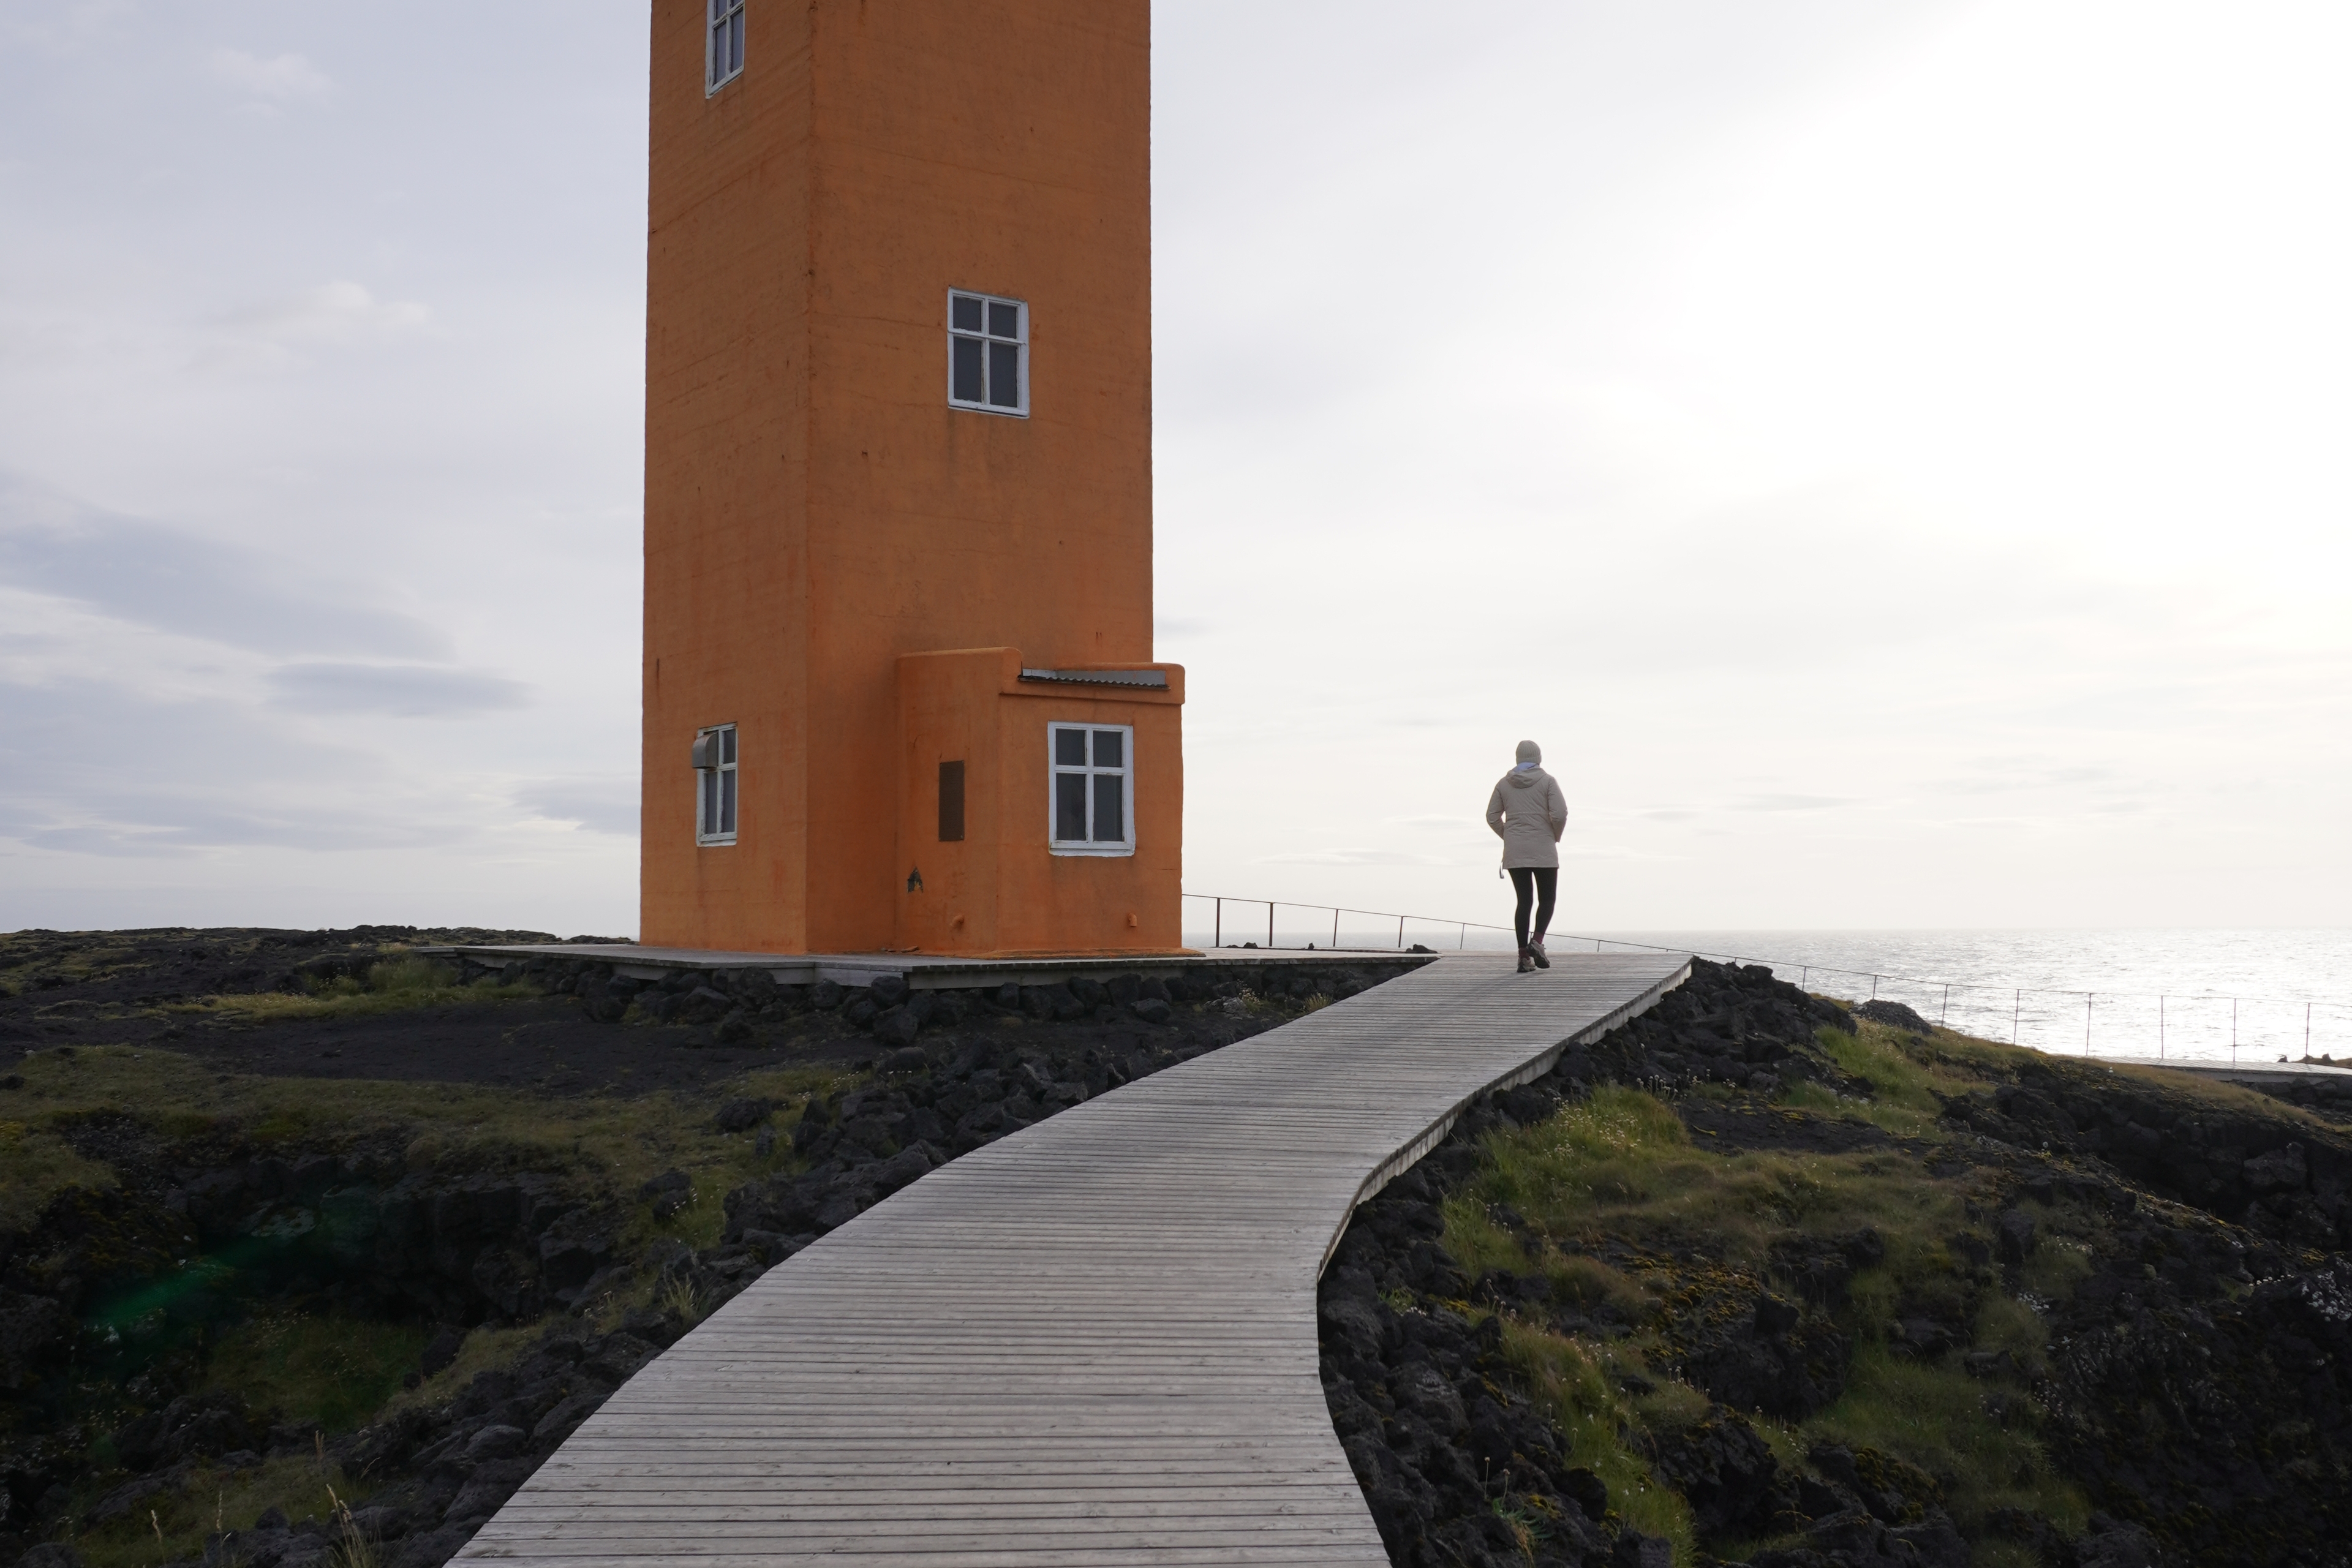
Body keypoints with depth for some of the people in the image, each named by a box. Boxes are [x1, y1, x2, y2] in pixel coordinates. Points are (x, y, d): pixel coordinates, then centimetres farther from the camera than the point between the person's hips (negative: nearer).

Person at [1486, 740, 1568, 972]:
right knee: (1546, 899, 8)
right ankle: (1537, 942, -14)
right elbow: (1560, 814, -12)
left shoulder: (1504, 783, 7)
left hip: (1514, 852, 3)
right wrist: (1556, 837, 4)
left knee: (1524, 901, 6)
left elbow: (1492, 817, 7)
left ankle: (1524, 956, 1)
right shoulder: (1547, 781, -3)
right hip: (1543, 851, -3)